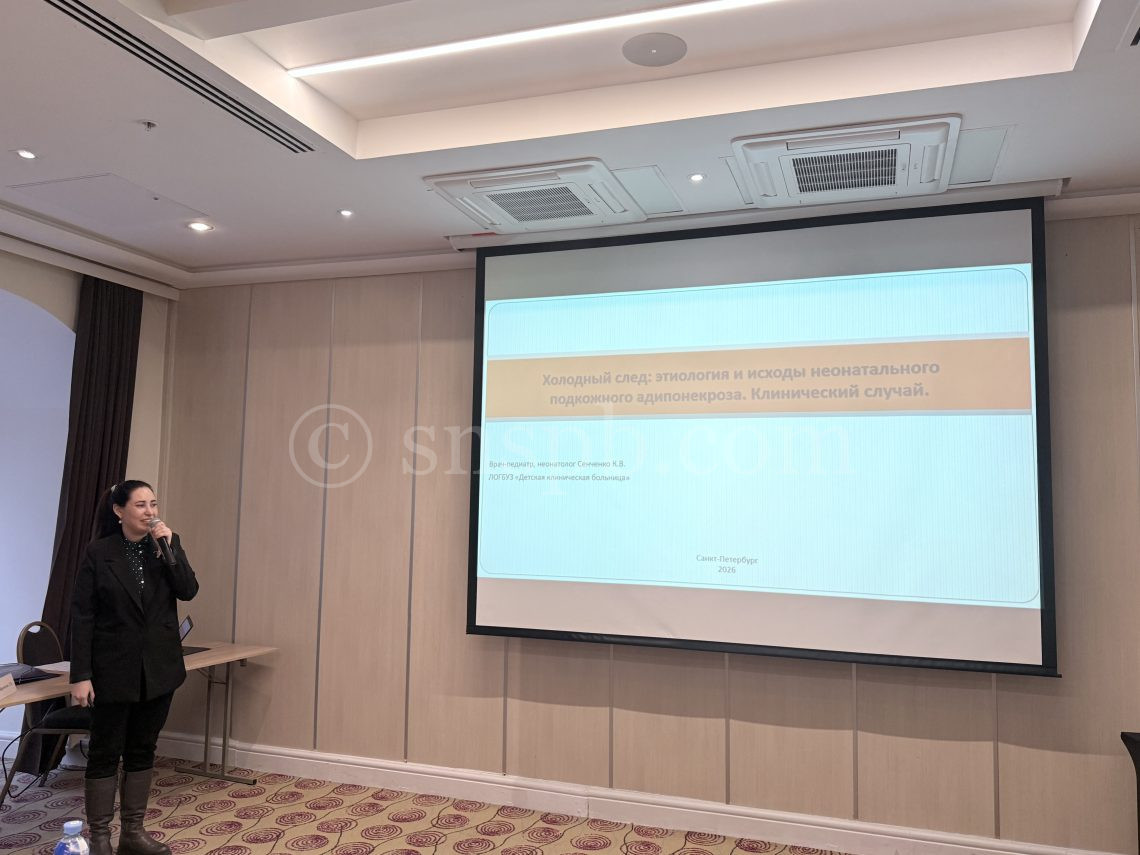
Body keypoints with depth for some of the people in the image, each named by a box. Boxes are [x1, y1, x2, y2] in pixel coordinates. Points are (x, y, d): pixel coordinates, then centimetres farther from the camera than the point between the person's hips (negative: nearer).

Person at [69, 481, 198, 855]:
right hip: (114, 669, -3)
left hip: (159, 667, 4)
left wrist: (169, 546, -19)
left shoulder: (167, 543, 2)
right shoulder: (98, 552, -8)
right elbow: (82, 616, -8)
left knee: (142, 750, 12)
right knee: (105, 753, 6)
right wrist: (80, 676, -12)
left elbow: (188, 590, -10)